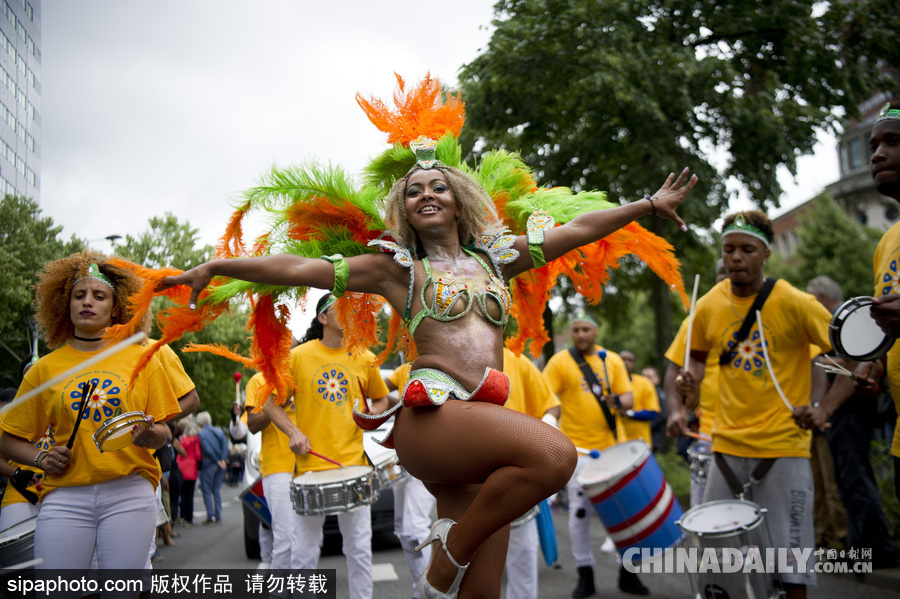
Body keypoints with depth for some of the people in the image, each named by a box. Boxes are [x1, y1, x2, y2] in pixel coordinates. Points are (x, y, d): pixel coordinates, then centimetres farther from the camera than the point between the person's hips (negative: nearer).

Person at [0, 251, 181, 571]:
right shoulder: (45, 368, 10)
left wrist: (150, 435, -13)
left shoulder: (141, 359, 9)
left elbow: (163, 434, 9)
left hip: (129, 492, 0)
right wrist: (41, 458, -4)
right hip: (65, 494, 1)